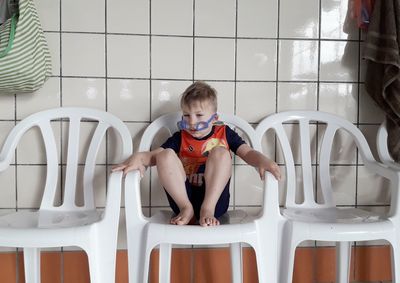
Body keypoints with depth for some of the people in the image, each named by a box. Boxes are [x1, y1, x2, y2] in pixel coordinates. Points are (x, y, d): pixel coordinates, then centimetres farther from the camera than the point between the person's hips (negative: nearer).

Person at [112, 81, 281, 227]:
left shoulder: (224, 133, 11)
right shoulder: (180, 137, 12)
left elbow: (247, 153, 2)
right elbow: (154, 155, 4)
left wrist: (262, 161, -21)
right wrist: (138, 158, -20)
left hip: (215, 199, -1)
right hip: (182, 197, 2)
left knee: (220, 152, -22)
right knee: (166, 155, -17)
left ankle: (208, 210, -25)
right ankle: (186, 209, -19)